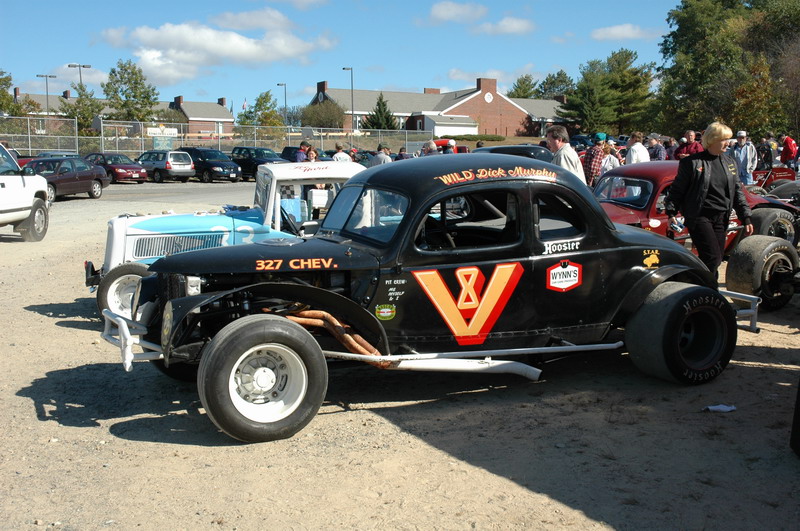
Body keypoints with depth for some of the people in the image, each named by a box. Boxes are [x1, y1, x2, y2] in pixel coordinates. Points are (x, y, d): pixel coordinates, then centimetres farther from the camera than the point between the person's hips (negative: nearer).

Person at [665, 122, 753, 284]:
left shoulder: (730, 162, 12)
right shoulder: (692, 162, -6)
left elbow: (738, 191, 14)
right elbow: (677, 190, -2)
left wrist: (746, 218, 10)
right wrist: (671, 213, -8)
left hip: (720, 218, 6)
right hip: (699, 217, -6)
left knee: (716, 260, 7)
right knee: (712, 258, -15)